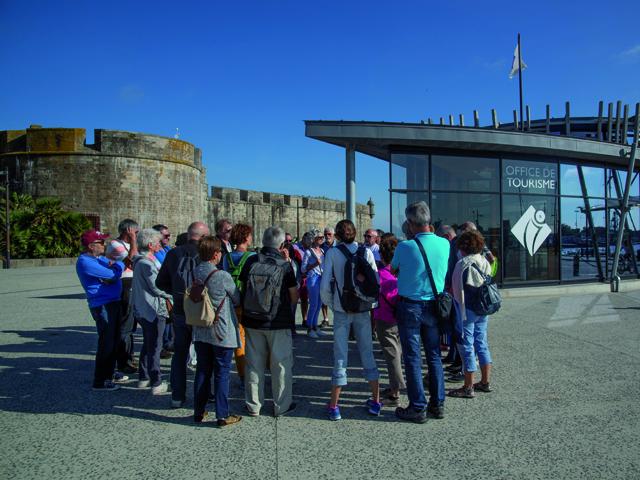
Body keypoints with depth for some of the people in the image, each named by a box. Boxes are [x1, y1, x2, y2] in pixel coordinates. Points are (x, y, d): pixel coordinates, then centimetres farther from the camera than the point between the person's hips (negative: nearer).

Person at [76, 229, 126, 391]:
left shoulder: (99, 258, 13)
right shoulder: (85, 262, -18)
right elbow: (113, 275, -21)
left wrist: (113, 265, -6)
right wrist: (121, 262, -5)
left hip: (113, 303, 10)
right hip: (103, 306, -10)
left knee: (113, 341, 19)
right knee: (106, 343, -4)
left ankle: (109, 374, 34)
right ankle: (100, 382, 5)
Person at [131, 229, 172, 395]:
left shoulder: (140, 260, 10)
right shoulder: (146, 263, -21)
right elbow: (156, 287, -21)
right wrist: (170, 294, -8)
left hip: (142, 310, 10)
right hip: (153, 311, -10)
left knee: (147, 344, 21)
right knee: (154, 348, -1)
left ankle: (143, 378, 31)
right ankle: (156, 384, 6)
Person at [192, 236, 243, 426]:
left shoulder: (194, 274, -2)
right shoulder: (222, 276, -19)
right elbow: (238, 299, -5)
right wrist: (227, 298, 15)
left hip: (200, 332, 6)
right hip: (222, 333, -5)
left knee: (202, 371, 16)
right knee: (222, 374, 4)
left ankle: (199, 412, 26)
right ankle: (222, 415, 10)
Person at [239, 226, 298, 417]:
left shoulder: (250, 262, -4)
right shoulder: (285, 265, -11)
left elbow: (242, 287, 4)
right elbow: (294, 297, -4)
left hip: (252, 322, 3)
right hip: (279, 323, -3)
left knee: (254, 364, 14)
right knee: (281, 364, 12)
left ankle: (253, 405, 24)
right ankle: (281, 405, 20)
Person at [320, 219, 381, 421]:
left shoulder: (332, 253, -7)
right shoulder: (366, 252, 0)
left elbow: (325, 286, -10)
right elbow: (376, 281, 0)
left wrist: (330, 304, 5)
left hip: (341, 311, -2)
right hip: (363, 310, 2)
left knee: (340, 356, 5)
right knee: (367, 353, 13)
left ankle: (334, 406, 10)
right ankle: (375, 401, 22)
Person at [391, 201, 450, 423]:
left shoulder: (405, 247, -16)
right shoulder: (444, 244, -5)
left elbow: (393, 270, 2)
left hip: (410, 306, -4)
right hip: (434, 306, 4)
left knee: (413, 358, 4)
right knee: (434, 355, 14)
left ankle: (418, 408, 10)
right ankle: (438, 404, 21)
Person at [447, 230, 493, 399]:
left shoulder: (463, 263, -16)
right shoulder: (485, 262, 6)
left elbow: (458, 289, -16)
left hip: (467, 308, -7)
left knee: (467, 346, 0)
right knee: (482, 343, 16)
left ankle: (468, 388, 7)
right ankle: (485, 382, 25)